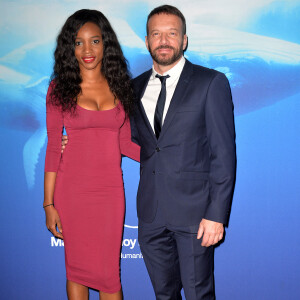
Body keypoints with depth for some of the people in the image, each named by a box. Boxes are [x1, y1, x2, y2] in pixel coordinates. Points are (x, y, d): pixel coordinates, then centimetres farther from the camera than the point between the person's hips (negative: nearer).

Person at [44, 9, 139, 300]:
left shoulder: (119, 86, 6)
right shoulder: (60, 87, 0)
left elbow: (125, 143, 9)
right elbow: (53, 147, -2)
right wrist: (49, 204, -4)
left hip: (110, 189, 2)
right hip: (72, 190, -1)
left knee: (109, 272, 5)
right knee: (77, 268, 8)